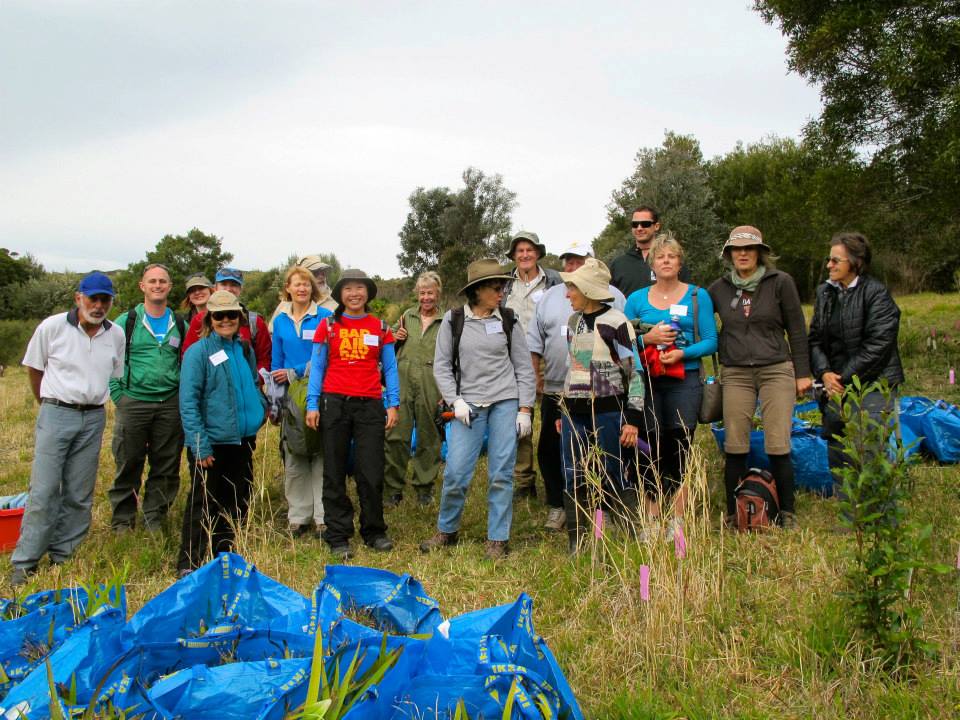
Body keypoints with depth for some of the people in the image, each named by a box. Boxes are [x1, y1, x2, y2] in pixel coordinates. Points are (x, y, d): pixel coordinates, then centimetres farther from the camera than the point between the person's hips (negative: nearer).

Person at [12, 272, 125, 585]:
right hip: (56, 415, -3)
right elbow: (34, 369, 6)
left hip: (93, 418, 3)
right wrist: (49, 404, 13)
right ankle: (25, 562, 5)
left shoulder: (116, 335, 3)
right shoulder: (52, 327, -6)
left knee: (79, 494, 7)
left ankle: (63, 556, 19)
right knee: (44, 491, -5)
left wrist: (92, 402, 13)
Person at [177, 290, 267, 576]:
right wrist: (200, 444, -19)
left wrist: (262, 406, 4)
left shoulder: (245, 349, 9)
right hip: (213, 442, -6)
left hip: (243, 439, 6)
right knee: (203, 503, 1)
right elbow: (188, 401, -14)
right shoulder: (199, 351, -9)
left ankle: (224, 555, 31)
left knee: (238, 500, 15)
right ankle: (188, 563, 13)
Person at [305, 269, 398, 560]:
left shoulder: (380, 328, 9)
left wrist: (392, 404, 1)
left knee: (371, 473, 1)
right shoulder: (327, 326, 6)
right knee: (335, 473, 4)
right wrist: (312, 404, -3)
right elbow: (317, 367, 5)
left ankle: (374, 532, 18)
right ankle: (338, 537, 14)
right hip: (334, 403, 0)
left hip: (370, 405, 1)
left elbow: (390, 368, 9)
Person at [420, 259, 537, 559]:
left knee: (501, 473, 2)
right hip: (469, 405, 0)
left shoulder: (508, 320, 3)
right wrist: (456, 401, -7)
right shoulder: (454, 320, 0)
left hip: (506, 402, 1)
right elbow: (441, 365, 4)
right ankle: (447, 531, 20)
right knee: (456, 472, -2)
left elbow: (524, 367, 6)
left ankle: (498, 539, 14)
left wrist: (525, 409, 1)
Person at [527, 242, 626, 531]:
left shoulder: (612, 296, 3)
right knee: (549, 451, 8)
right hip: (555, 391, 3)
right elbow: (535, 342, 13)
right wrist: (536, 376, 7)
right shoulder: (549, 297, 13)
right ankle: (557, 506, 22)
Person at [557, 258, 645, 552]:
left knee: (614, 479, -2)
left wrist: (633, 419, -12)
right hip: (574, 413, 6)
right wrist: (562, 412, 20)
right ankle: (577, 544, 14)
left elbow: (636, 372, -8)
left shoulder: (616, 322, -8)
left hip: (608, 411, -6)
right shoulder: (573, 321, 13)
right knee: (574, 479, 6)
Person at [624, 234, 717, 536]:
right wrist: (648, 338, -12)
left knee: (679, 449, -3)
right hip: (647, 382, 1)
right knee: (651, 449, 2)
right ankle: (652, 520, 11)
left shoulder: (697, 296, 6)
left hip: (684, 380, -1)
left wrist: (681, 353, -14)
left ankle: (678, 522, 6)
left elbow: (711, 341, 1)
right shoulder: (636, 299, 10)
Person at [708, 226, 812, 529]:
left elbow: (797, 330, 4)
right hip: (735, 374, 2)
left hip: (776, 370, -2)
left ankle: (787, 515, 8)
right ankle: (733, 515, 11)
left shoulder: (780, 282, 1)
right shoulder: (719, 288, 7)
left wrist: (802, 373, 3)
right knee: (735, 447, 1)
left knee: (778, 446, -6)